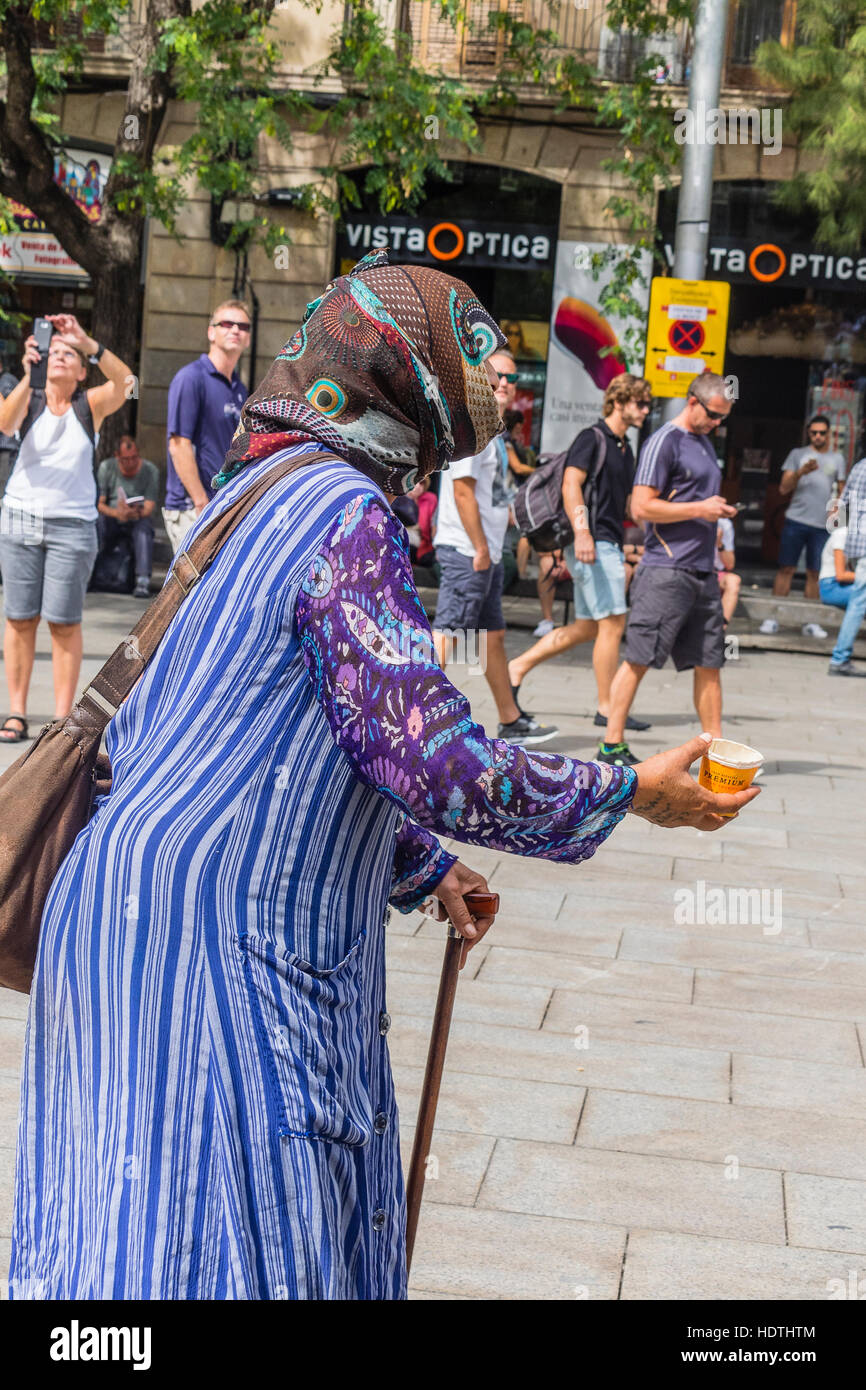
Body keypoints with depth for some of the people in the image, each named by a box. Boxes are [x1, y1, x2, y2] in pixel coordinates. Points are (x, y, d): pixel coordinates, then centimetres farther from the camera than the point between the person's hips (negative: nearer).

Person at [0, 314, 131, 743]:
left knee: (64, 624, -2)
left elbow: (123, 380, -16)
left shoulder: (90, 405, 3)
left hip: (72, 524, -1)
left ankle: (62, 717, 2)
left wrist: (87, 342, -30)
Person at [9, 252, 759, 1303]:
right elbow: (437, 767, -19)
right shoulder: (345, 514, -14)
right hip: (213, 941, -10)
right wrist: (635, 793, -4)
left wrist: (423, 871, 30)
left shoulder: (252, 493, 18)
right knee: (219, 1253, -2)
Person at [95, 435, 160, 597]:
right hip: (111, 518, 1)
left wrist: (137, 513, -33)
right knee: (96, 521, -33)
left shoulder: (151, 470, -6)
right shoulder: (106, 467, -3)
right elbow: (99, 503, -6)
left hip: (138, 519, -1)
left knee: (144, 527, -36)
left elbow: (149, 508, -10)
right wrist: (116, 513, -27)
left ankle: (143, 581, -42)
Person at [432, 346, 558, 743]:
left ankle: (511, 721, 25)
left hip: (487, 552, 10)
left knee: (493, 636, 16)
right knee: (446, 635, -9)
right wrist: (480, 549, -19)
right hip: (467, 551, -10)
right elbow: (463, 490, -19)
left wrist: (489, 550, 17)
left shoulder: (493, 431, 18)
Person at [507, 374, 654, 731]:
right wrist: (582, 531, -31)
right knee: (613, 624, -9)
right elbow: (571, 484, -19)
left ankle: (518, 666, 19)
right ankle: (606, 708, -2)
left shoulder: (625, 449, 20)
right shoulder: (592, 438, -7)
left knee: (586, 628, 10)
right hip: (594, 543, -9)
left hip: (609, 546, 9)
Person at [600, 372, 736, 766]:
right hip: (666, 571, -9)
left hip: (702, 571, 9)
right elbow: (641, 507, -14)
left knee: (709, 663, 8)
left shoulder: (704, 443, 21)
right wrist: (699, 509, -14)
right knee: (638, 659, -6)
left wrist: (717, 511, 14)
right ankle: (612, 745, 0)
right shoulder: (664, 442, -7)